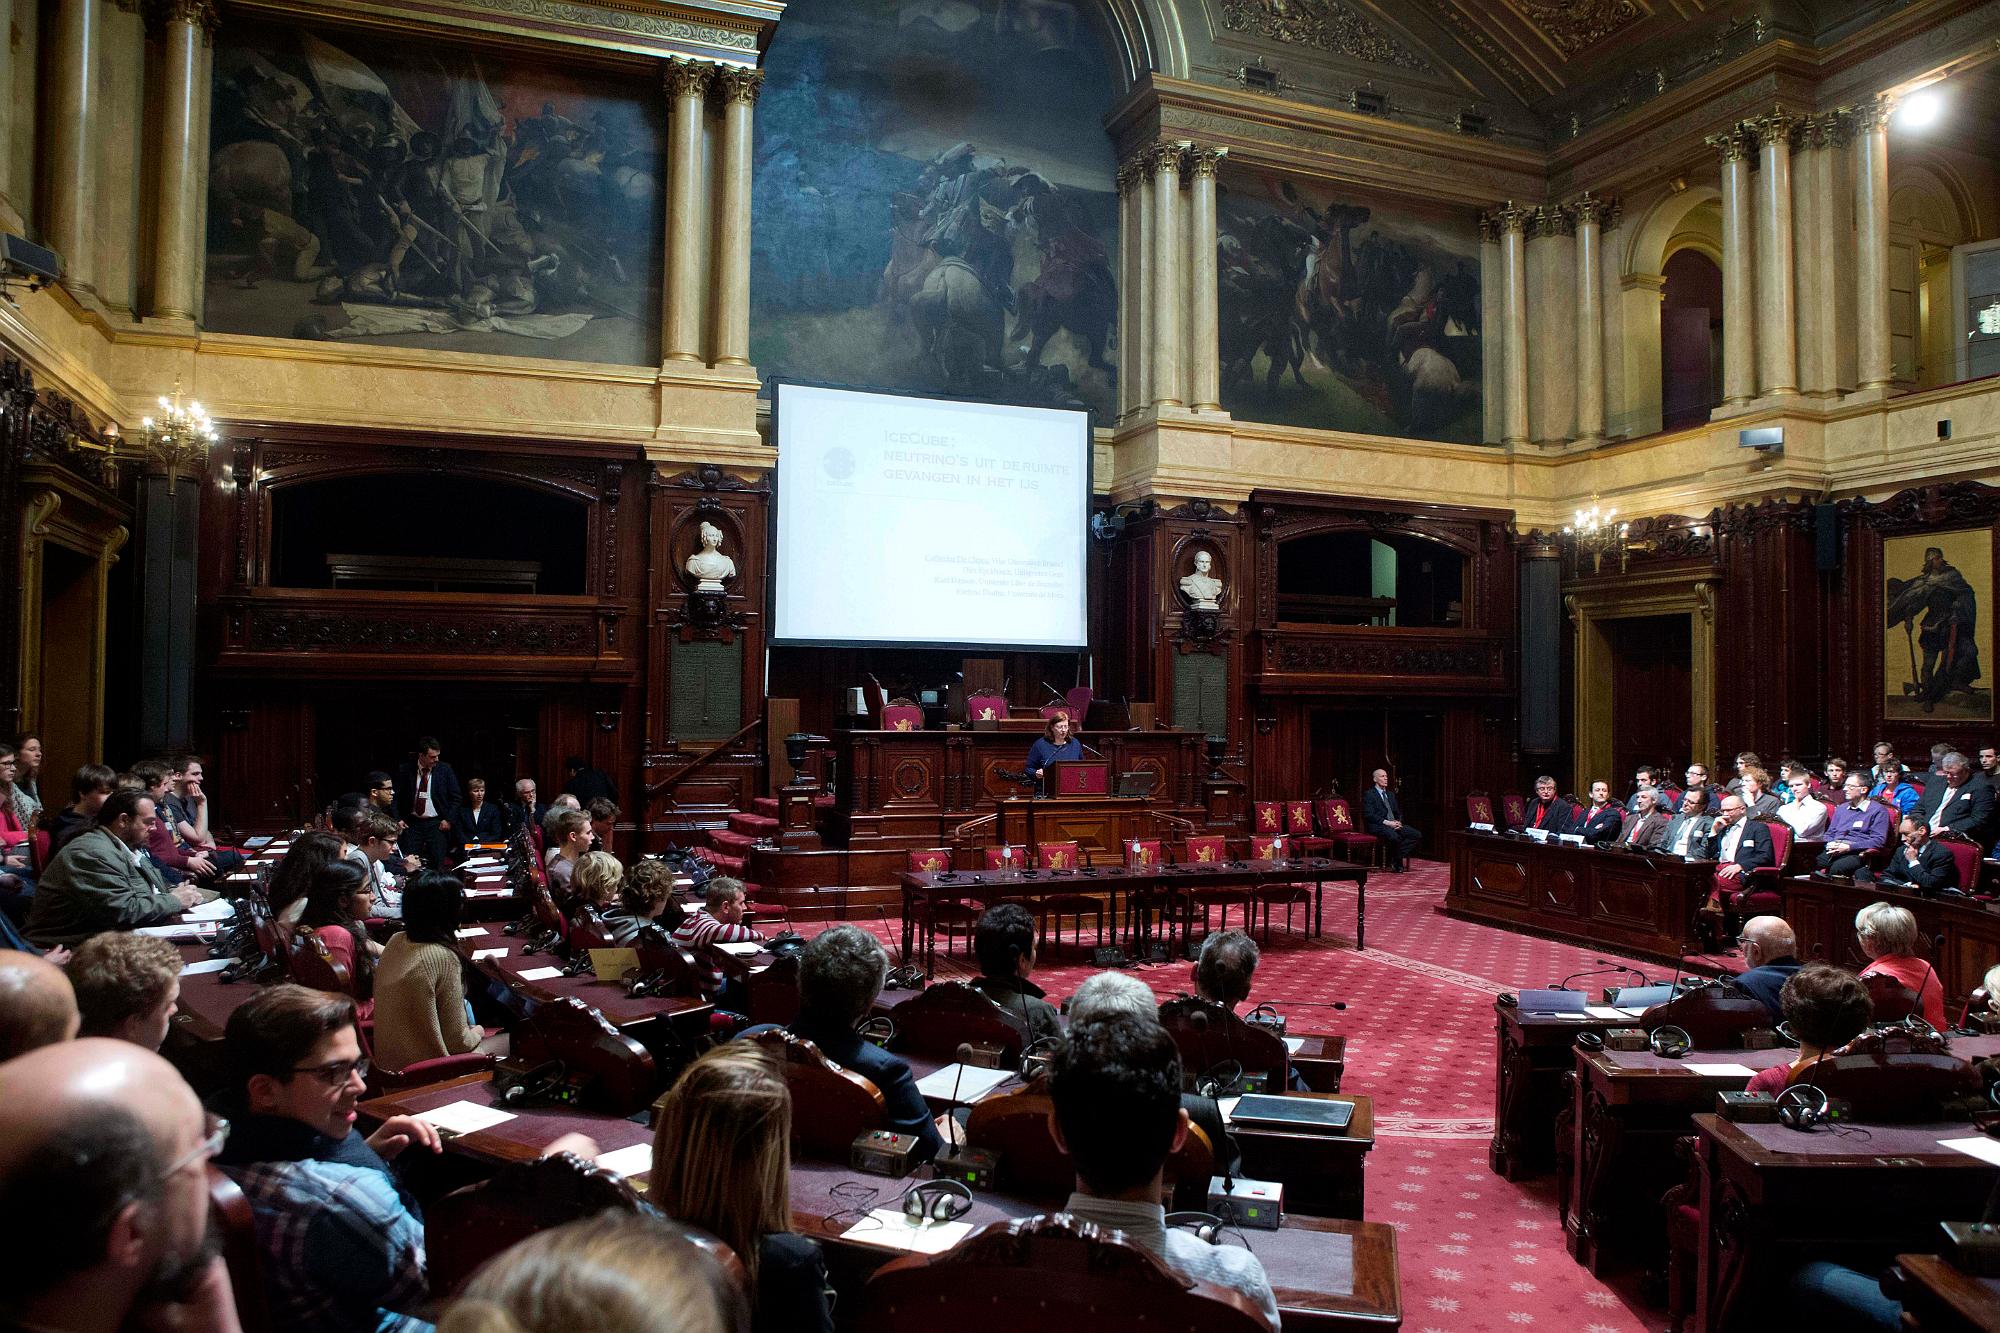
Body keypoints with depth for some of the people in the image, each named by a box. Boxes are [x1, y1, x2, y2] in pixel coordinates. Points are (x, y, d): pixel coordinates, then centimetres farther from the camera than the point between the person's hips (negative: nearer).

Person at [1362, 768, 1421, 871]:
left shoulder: (1391, 794, 24)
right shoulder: (1368, 794, 0)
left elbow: (1398, 812, 24)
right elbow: (1369, 815, -11)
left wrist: (1398, 822, 0)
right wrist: (1386, 822, -19)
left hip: (1394, 824, 7)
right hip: (1378, 826, -7)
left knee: (1417, 835, -14)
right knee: (1394, 836, -38)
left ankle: (1397, 857, -12)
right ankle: (1398, 863, -14)